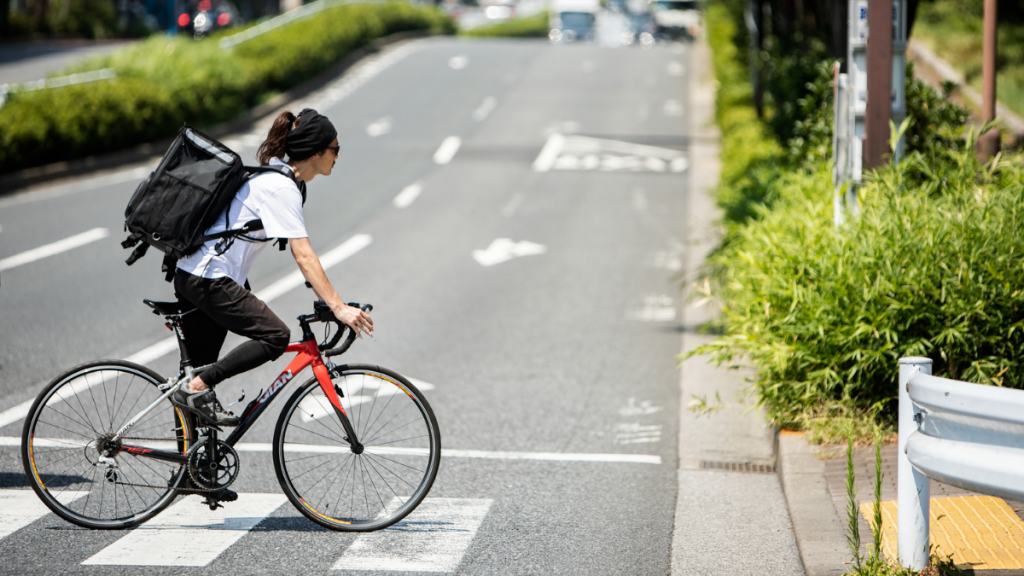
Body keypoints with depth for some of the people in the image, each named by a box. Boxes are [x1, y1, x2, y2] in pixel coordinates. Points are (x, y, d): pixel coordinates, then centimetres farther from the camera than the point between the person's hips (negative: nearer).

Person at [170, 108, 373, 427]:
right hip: (210, 280, -10)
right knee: (275, 336, -16)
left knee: (203, 369, 12)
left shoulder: (279, 178, 13)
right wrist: (338, 307, -27)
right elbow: (303, 256, -24)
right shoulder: (282, 188, -18)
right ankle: (195, 390, -14)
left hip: (193, 275, 10)